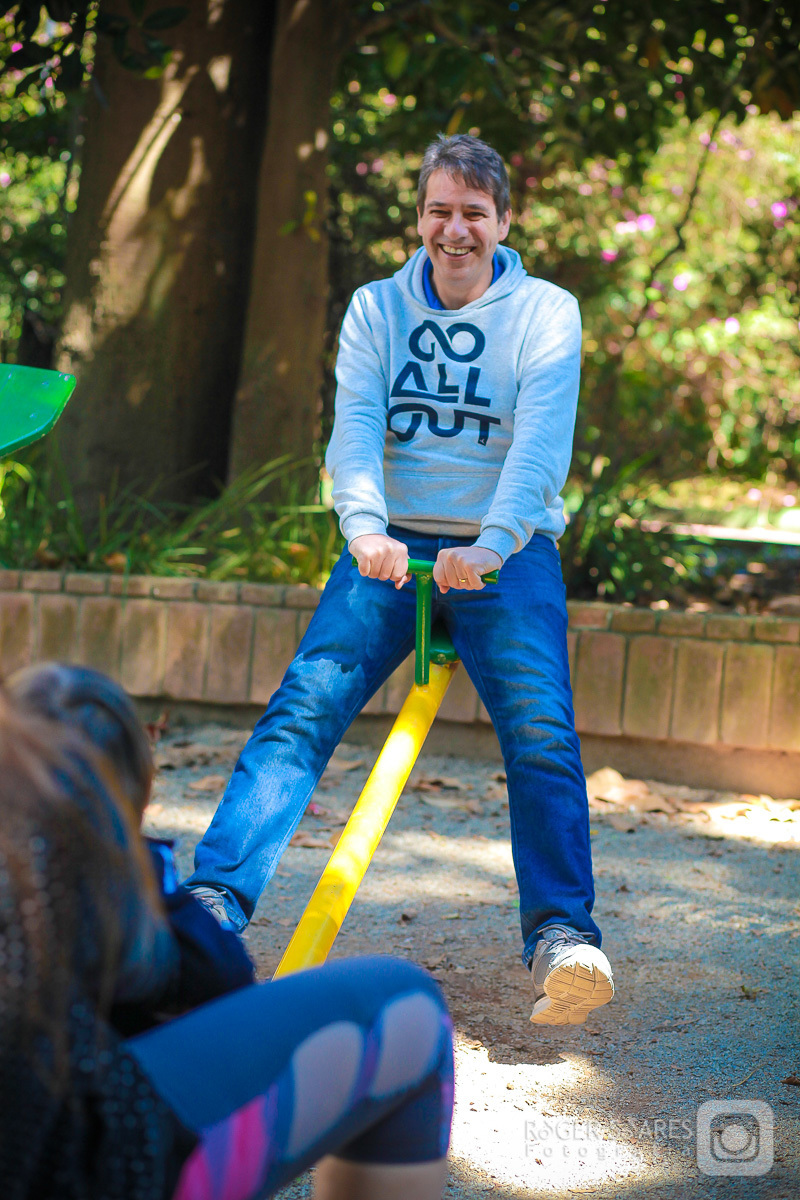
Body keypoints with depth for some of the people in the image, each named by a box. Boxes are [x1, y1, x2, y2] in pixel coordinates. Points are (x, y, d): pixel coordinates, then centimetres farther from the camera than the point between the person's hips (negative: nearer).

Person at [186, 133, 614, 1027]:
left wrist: (490, 545, -31)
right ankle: (212, 903, -26)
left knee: (541, 734, -23)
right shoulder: (376, 309, 9)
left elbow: (541, 444, -13)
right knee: (304, 705, -18)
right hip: (394, 548, 2)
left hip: (507, 552, -1)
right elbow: (354, 427, -5)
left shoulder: (546, 313, 2)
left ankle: (562, 936, -22)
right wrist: (366, 529, -26)